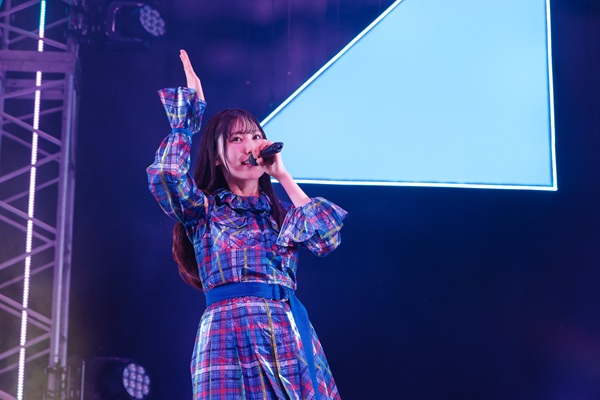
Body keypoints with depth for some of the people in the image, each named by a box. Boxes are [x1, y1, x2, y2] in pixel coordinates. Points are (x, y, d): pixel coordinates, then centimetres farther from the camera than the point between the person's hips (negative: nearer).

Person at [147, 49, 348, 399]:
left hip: (291, 335, 4)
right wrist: (191, 102, 1)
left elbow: (327, 238, 3)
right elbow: (166, 174, -10)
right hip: (233, 332, -4)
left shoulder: (280, 213, 20)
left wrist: (283, 176, 9)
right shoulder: (204, 210, 9)